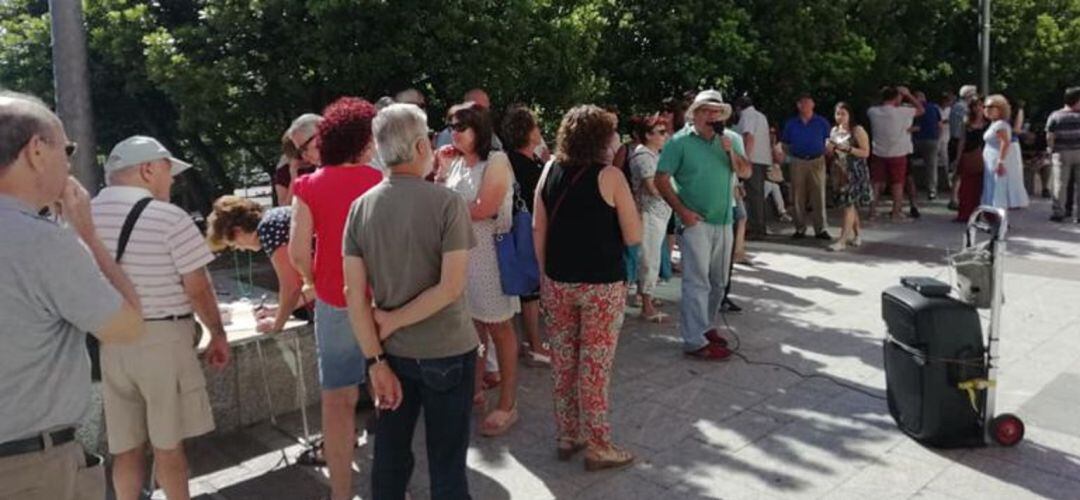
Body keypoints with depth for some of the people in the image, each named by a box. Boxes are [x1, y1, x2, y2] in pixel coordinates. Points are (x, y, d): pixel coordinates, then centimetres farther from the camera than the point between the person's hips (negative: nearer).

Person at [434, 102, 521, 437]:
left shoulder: (496, 161, -9)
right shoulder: (456, 161, 8)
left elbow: (484, 209, -17)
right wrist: (440, 171, 1)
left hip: (490, 253, -5)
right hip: (460, 252, 6)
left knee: (499, 327, 1)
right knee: (472, 324, 14)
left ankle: (507, 404, 7)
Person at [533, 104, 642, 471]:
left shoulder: (550, 171, 2)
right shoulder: (609, 176, -11)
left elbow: (538, 229, 5)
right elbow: (633, 237, -10)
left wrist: (545, 275, 13)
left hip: (558, 282, 5)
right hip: (602, 285, -5)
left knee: (562, 363, 14)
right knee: (595, 366, 4)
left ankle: (567, 436, 27)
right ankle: (597, 447, 15)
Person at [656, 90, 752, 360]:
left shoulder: (731, 139, 7)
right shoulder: (679, 142, -9)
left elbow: (746, 173, 2)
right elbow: (662, 180, -10)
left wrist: (731, 151, -14)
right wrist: (682, 211, -16)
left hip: (723, 221, 6)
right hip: (695, 222, -6)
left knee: (718, 282, 15)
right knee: (697, 282, -7)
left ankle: (707, 327, 32)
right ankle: (695, 342, -3)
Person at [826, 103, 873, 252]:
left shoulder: (858, 130, -8)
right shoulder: (835, 130, 11)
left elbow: (866, 152, -13)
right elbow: (830, 154, 18)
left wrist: (848, 148, -22)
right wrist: (831, 148, -5)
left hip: (856, 172, -7)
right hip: (842, 171, 7)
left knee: (849, 204, -11)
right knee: (851, 205, 12)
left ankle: (842, 241, -13)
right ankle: (856, 236, 23)